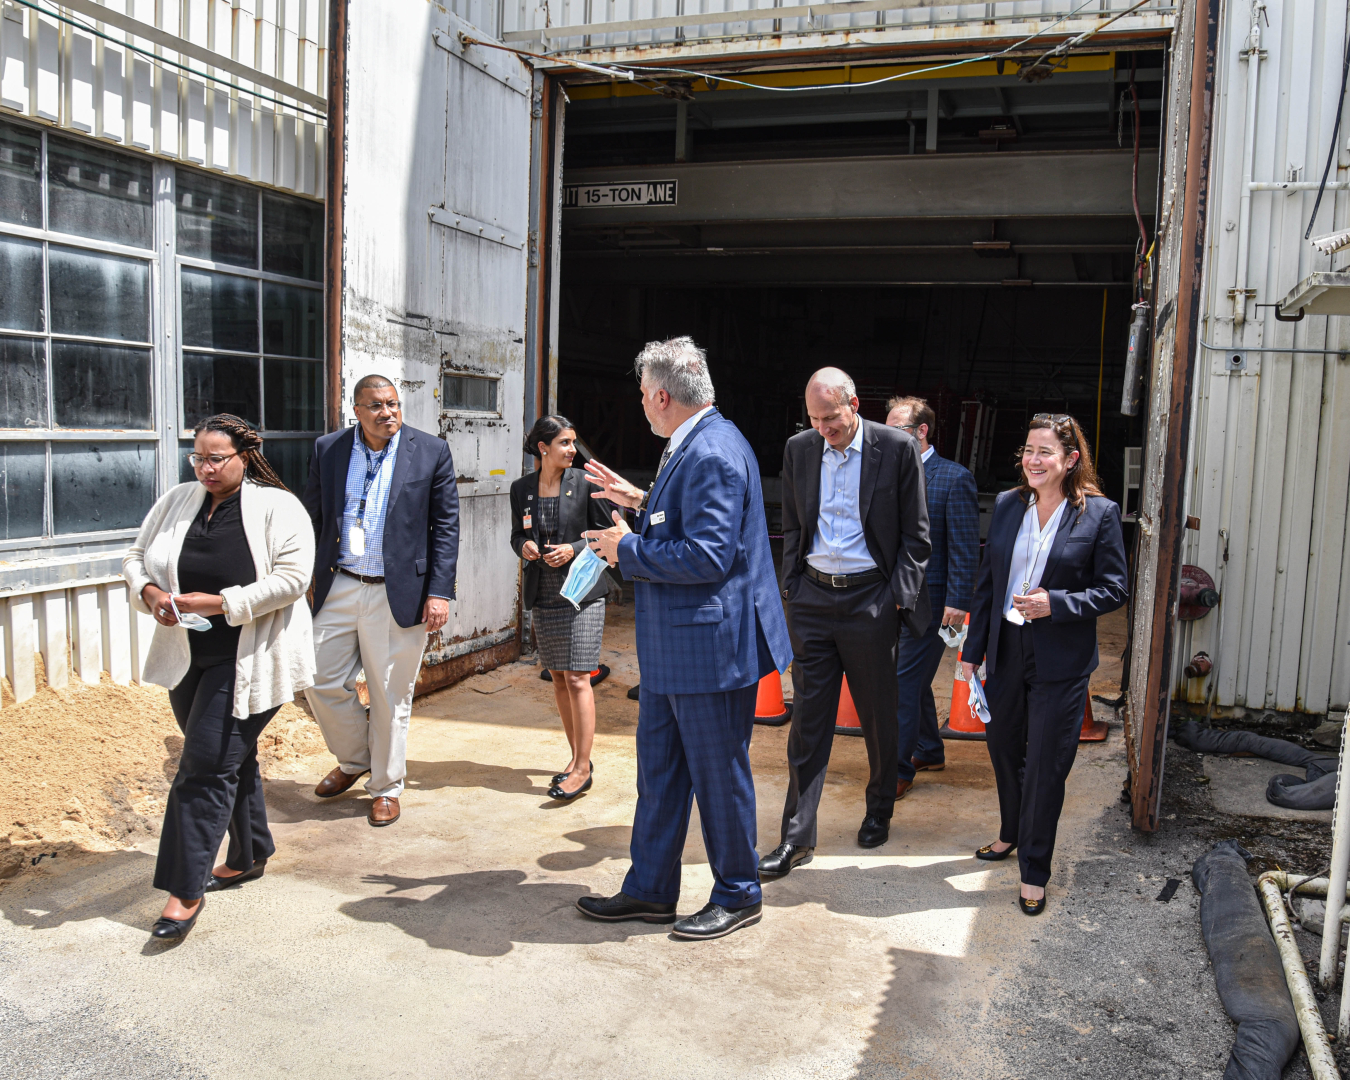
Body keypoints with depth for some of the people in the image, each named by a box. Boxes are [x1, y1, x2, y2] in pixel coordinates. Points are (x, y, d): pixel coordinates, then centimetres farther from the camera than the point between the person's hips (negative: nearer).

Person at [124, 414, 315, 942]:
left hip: (249, 658, -6)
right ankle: (249, 856, 35)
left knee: (207, 765, -8)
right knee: (232, 758, 18)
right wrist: (150, 593, -9)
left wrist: (221, 603, -23)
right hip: (186, 656, 6)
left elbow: (291, 577, -18)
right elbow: (135, 558, 13)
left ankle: (187, 890, 0)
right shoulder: (176, 501, 7)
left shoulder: (276, 507, -9)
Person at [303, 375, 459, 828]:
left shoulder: (431, 451, -3)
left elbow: (446, 525, -2)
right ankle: (354, 760, 34)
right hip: (337, 589, 3)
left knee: (391, 696, 6)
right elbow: (313, 519, 10)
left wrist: (439, 591, -8)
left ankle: (385, 787, 26)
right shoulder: (328, 449, 4)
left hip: (398, 594, -3)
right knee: (321, 681, 7)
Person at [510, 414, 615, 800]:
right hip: (543, 594, 5)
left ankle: (582, 770, -2)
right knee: (558, 678, 11)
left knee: (577, 678, -8)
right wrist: (524, 546, -7)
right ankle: (577, 756, 24)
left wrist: (574, 549, -16)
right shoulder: (521, 488, 5)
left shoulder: (585, 483, -6)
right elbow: (517, 535, 15)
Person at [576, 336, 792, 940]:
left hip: (711, 645, -11)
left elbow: (707, 556, -27)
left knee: (718, 776, 5)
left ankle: (737, 896, 24)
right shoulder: (692, 447, 12)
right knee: (657, 768, 17)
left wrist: (627, 550, -16)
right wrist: (642, 502, 14)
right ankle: (650, 891, 30)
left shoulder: (713, 454, -21)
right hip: (673, 646, 11)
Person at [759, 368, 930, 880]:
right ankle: (797, 836, 9)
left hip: (870, 598, -2)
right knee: (808, 715, 3)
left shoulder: (898, 448, -5)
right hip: (812, 598, 3)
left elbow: (915, 534, -2)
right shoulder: (799, 449, 6)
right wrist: (791, 587, 6)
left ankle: (879, 811, 33)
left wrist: (898, 598, -7)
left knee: (877, 714, 11)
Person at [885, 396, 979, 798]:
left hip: (928, 601, -7)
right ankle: (930, 752, 35)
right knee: (914, 681, 18)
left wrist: (957, 602, -17)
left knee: (905, 683, -5)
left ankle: (900, 770, 6)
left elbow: (965, 548, -12)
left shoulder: (955, 478, -10)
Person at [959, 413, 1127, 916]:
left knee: (1046, 765, 3)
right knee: (1002, 748, 19)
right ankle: (1011, 834, 44)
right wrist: (972, 649, 7)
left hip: (1060, 662, -4)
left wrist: (1056, 604, -21)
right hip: (1006, 652, 5)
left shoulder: (1099, 513, -8)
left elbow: (1114, 590, -6)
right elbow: (986, 582, 8)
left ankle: (1033, 871, 19)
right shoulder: (1007, 506, 4)